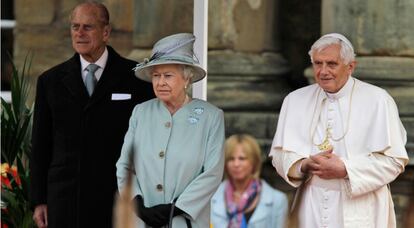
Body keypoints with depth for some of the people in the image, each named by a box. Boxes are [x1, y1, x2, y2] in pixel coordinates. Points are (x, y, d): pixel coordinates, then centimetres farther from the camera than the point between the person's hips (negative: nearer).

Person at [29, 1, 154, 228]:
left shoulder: (135, 78, 2)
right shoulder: (50, 81, 9)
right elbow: (40, 147, 11)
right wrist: (38, 201, 7)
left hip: (117, 199, -2)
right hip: (64, 201, 2)